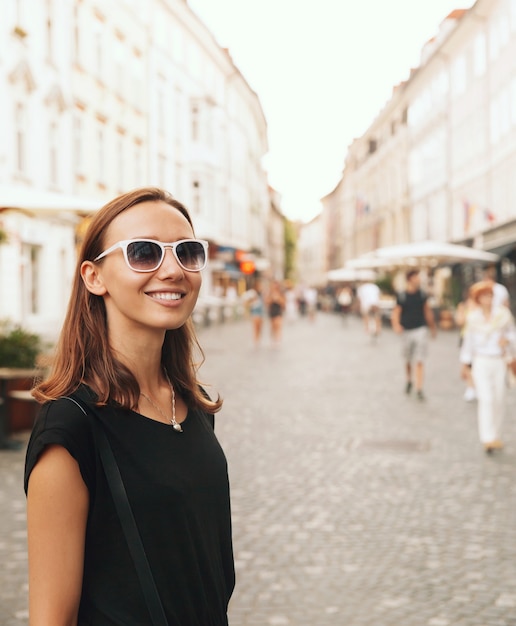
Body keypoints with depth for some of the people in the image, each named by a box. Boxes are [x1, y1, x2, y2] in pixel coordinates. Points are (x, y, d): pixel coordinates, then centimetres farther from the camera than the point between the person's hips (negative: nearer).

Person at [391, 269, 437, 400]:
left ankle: (419, 389, -9)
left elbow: (427, 311, 13)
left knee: (419, 361, -8)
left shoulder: (422, 295, 2)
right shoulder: (401, 296, -5)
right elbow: (396, 312, -5)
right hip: (407, 331, 0)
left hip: (420, 330, 0)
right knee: (408, 360, 14)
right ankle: (409, 381, 40)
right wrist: (396, 324, -25)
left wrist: (432, 327, 21)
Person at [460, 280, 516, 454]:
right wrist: (464, 364, 11)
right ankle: (487, 438, -16)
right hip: (481, 362, -1)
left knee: (498, 400, 6)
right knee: (485, 399, -12)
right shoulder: (473, 318, -1)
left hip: (499, 362, 1)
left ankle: (496, 436, 20)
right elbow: (468, 341, 8)